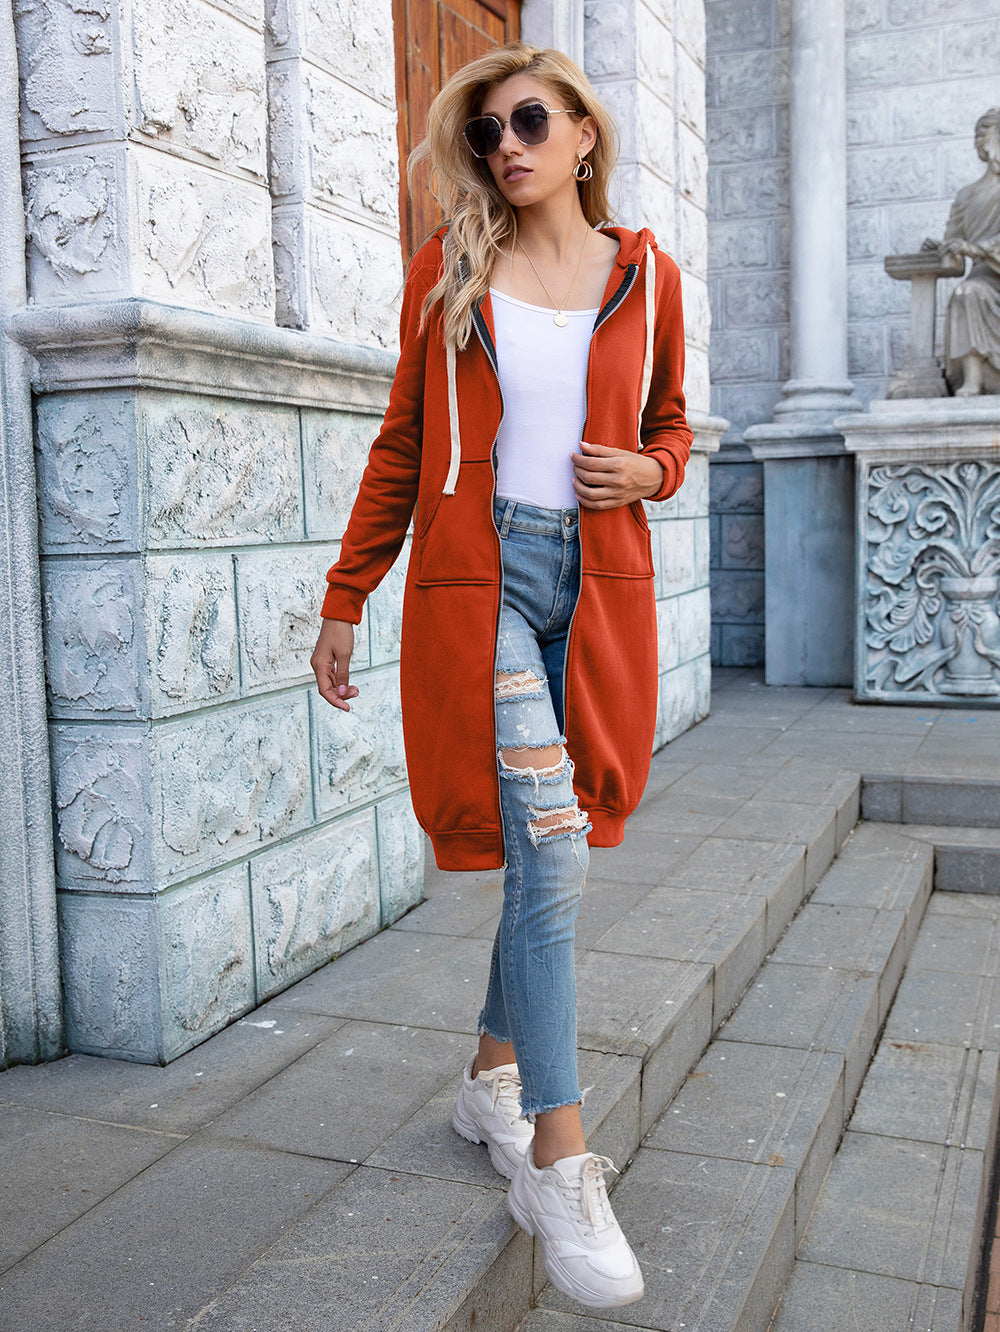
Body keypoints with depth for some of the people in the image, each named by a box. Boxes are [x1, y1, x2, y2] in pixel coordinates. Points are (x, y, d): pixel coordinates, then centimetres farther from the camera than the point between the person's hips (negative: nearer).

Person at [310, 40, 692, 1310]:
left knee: (553, 846, 8)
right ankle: (558, 1166, -6)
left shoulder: (647, 276, 10)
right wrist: (343, 599, 6)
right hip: (477, 574, -3)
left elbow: (669, 425, 21)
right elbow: (402, 445, 8)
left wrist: (646, 471, -4)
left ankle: (493, 1076, 28)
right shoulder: (447, 272, 6)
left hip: (599, 580, 3)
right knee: (547, 844, -13)